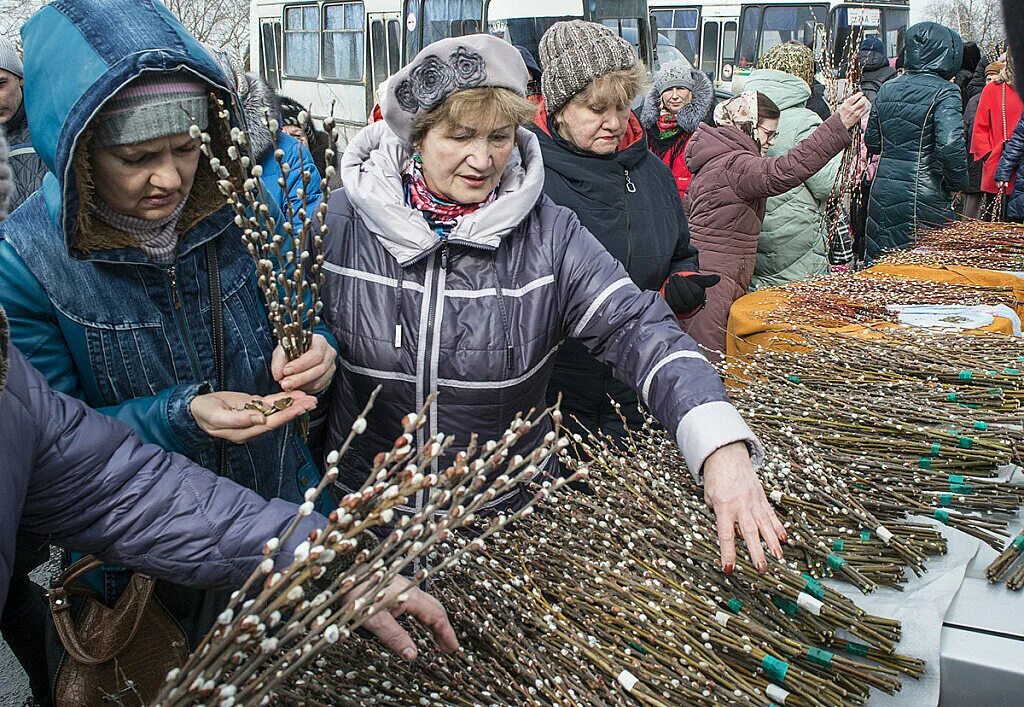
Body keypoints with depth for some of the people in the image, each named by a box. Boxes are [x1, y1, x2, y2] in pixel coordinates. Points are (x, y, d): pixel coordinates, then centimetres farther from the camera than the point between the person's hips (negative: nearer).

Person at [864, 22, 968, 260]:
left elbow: (872, 141, 16)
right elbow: (950, 145, -21)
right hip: (924, 194, -6)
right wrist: (958, 182, -8)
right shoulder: (944, 92, -10)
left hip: (883, 191, 6)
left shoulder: (887, 88, 9)